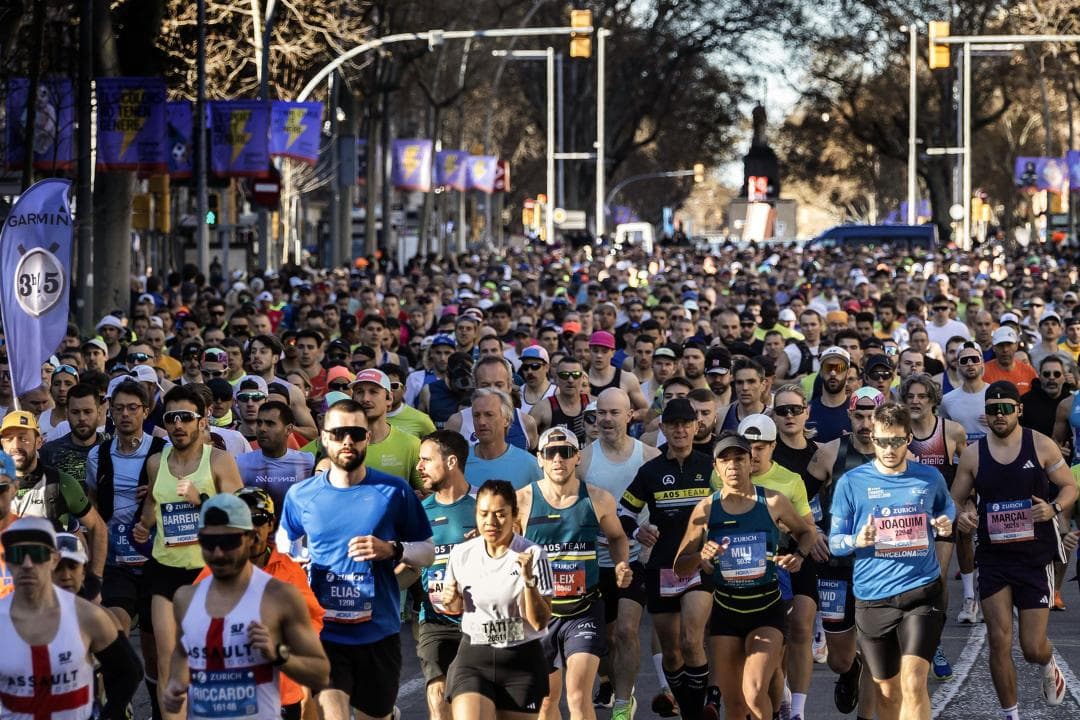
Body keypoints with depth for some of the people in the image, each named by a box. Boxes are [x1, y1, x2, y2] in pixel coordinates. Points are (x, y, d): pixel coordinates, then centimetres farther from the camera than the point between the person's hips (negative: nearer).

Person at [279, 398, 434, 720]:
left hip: (379, 633, 1)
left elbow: (428, 551, 5)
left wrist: (393, 550, -13)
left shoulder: (394, 492, 1)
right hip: (324, 633, -1)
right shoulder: (301, 495, 4)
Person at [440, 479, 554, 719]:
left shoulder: (532, 556, -9)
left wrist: (529, 580, -25)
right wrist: (451, 601, -4)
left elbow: (540, 622, -12)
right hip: (473, 657, 1)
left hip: (522, 660, -1)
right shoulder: (461, 554, 1)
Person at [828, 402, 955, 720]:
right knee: (888, 692, 11)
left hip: (922, 590, 0)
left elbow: (947, 506, 25)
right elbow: (834, 541, 2)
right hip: (873, 598, 1)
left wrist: (945, 522, 2)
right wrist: (858, 541, -20)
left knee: (913, 683, -16)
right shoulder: (851, 483, -2)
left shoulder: (929, 478, 4)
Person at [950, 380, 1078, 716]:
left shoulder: (1041, 446, -4)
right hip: (993, 557, 1)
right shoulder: (973, 454, 0)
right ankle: (1010, 714, 11)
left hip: (1036, 557, -1)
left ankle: (1048, 666, 38)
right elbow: (955, 500, 9)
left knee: (1032, 648, 0)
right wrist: (961, 516, -14)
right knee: (999, 641, -5)